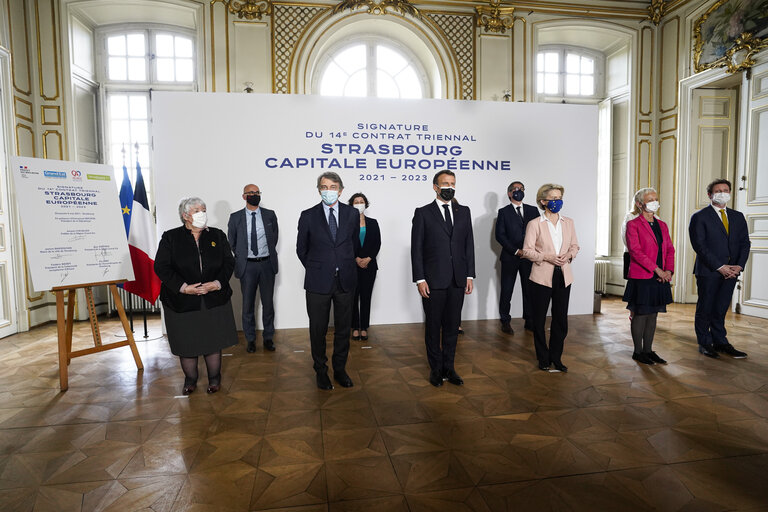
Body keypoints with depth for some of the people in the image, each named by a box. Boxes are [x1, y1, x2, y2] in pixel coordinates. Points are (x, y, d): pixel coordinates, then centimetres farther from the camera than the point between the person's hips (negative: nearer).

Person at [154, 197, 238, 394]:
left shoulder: (217, 236, 7)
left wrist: (217, 283, -13)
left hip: (214, 300, 1)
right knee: (186, 343, 9)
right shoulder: (170, 237, 1)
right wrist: (183, 287, -17)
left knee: (213, 341, 7)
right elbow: (161, 267, -6)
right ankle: (190, 380, 29)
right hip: (182, 302, -1)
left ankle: (214, 378, 26)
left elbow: (229, 262, 3)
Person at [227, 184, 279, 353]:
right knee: (248, 304, 7)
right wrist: (241, 257, 8)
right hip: (247, 265, 0)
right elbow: (232, 241, 10)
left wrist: (268, 255, 9)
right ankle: (250, 339, 21)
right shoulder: (235, 217, 0)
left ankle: (268, 338, 21)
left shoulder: (270, 215, 3)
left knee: (268, 303, 7)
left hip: (267, 264, 1)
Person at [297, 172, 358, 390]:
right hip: (318, 282, -1)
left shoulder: (352, 213, 2)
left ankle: (340, 369, 28)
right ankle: (321, 371, 27)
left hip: (345, 281, 2)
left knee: (343, 328, 12)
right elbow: (301, 249, 8)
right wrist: (315, 269, 11)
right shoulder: (308, 216, -2)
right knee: (318, 329, 9)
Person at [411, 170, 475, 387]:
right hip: (433, 280, -3)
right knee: (433, 326, 7)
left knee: (452, 325, 11)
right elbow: (416, 249, -4)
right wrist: (420, 279, -10)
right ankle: (436, 369, 22)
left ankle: (449, 367, 25)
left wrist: (470, 275, 4)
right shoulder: (423, 213, -1)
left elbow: (469, 244, 10)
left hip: (458, 280, 4)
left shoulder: (464, 212, 10)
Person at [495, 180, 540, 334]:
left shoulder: (533, 210, 12)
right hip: (510, 258, -2)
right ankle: (505, 322, 13)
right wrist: (516, 251, -11)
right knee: (506, 291, 2)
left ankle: (529, 321, 18)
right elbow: (499, 235, -4)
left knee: (529, 290, 6)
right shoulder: (503, 212, 3)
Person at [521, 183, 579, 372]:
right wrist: (547, 257, -18)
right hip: (542, 276, -3)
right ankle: (543, 358, 22)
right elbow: (527, 250, -6)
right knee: (539, 319, 6)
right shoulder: (535, 224, -4)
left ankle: (556, 357, 22)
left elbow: (575, 245, 15)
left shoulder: (568, 222, 9)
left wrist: (569, 254, -6)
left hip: (563, 276, 4)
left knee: (561, 318, 7)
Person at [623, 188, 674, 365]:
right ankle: (638, 352, 13)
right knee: (640, 315, 1)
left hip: (659, 278, 6)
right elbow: (635, 251, -15)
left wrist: (668, 270, -4)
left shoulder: (662, 225, 14)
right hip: (641, 278, -6)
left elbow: (670, 249, 11)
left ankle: (648, 350, 22)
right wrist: (657, 269, -18)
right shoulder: (633, 224, -6)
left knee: (653, 315, 11)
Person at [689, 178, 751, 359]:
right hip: (708, 271, -4)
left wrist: (739, 265, -5)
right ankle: (705, 343, 15)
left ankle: (720, 342, 22)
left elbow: (744, 242, 10)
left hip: (731, 271, 5)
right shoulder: (699, 217, -4)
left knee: (721, 309, 11)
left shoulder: (738, 217, 14)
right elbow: (700, 245, -10)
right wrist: (720, 266, -15)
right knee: (705, 308, 4)